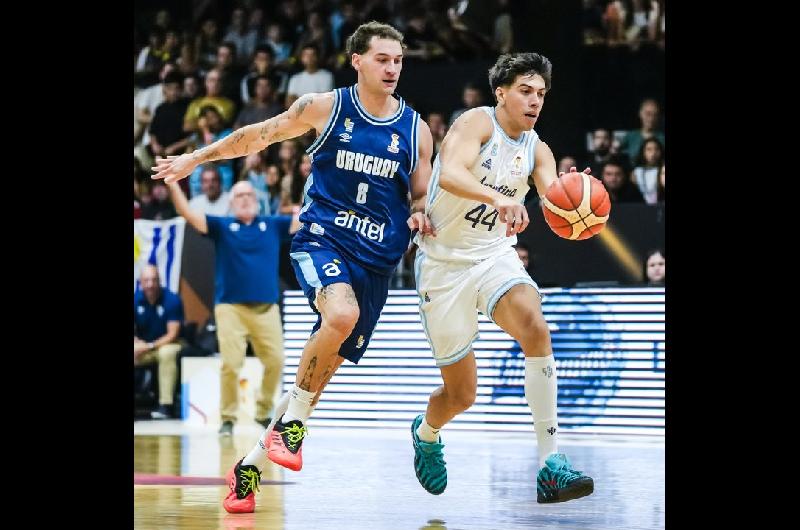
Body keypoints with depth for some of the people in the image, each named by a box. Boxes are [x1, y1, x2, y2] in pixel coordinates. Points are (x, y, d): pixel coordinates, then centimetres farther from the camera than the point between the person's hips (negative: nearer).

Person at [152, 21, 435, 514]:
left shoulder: (416, 130, 5)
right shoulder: (325, 108, -1)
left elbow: (421, 197, 16)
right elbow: (258, 136, 12)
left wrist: (420, 216, -8)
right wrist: (196, 157, 16)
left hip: (376, 259, 3)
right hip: (322, 239, -3)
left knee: (323, 367, 2)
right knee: (342, 314, -34)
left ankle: (251, 464, 15)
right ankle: (290, 421, -16)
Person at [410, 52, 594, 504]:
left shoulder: (537, 151, 4)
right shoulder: (478, 123, -13)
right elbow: (450, 173, -33)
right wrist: (498, 197, -50)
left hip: (496, 255, 4)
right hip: (445, 262, -4)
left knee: (534, 325, -30)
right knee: (462, 394, 3)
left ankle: (552, 463, -31)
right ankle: (426, 433, 43)